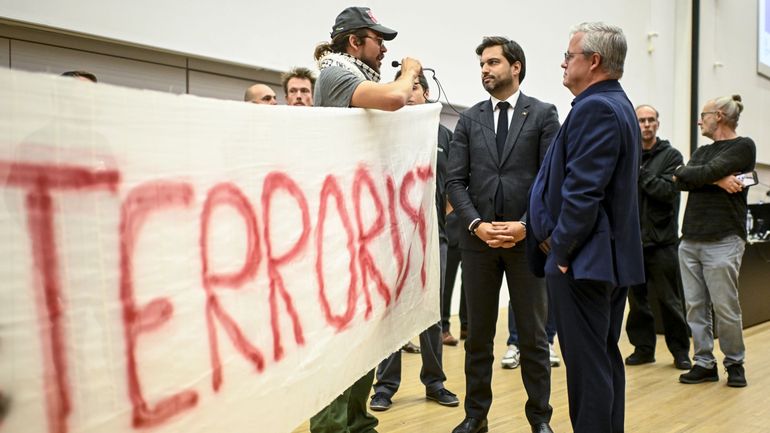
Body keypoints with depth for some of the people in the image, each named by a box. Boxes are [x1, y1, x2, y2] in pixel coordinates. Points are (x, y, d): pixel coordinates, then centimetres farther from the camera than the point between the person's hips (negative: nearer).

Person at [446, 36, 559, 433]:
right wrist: (476, 225, -10)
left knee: (533, 335, 6)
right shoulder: (469, 119, 9)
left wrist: (525, 226, -13)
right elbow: (455, 181, 3)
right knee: (478, 334, 10)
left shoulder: (543, 114, 2)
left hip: (526, 237, -2)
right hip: (477, 238, 2)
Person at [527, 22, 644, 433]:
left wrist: (561, 250, -13)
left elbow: (582, 191, -22)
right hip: (613, 256, 11)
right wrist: (560, 241, 10)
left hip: (584, 259, -11)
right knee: (606, 359, 17)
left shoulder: (593, 108, -16)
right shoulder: (618, 105, 16)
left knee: (587, 367, -3)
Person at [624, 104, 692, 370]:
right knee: (636, 298, 9)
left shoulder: (671, 155, 2)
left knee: (670, 299, 4)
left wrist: (638, 172, -15)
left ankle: (680, 350, 16)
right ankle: (643, 347, 20)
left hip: (661, 240, -3)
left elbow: (669, 191, -13)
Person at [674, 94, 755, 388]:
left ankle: (735, 363, 15)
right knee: (695, 307, 5)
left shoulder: (743, 147, 0)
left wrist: (689, 176, 1)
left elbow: (709, 171, -15)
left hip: (723, 242, -6)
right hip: (690, 240, 6)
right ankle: (704, 363, 14)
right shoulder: (702, 152, 20)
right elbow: (681, 179, 1)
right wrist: (717, 180, -10)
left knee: (725, 308, -2)